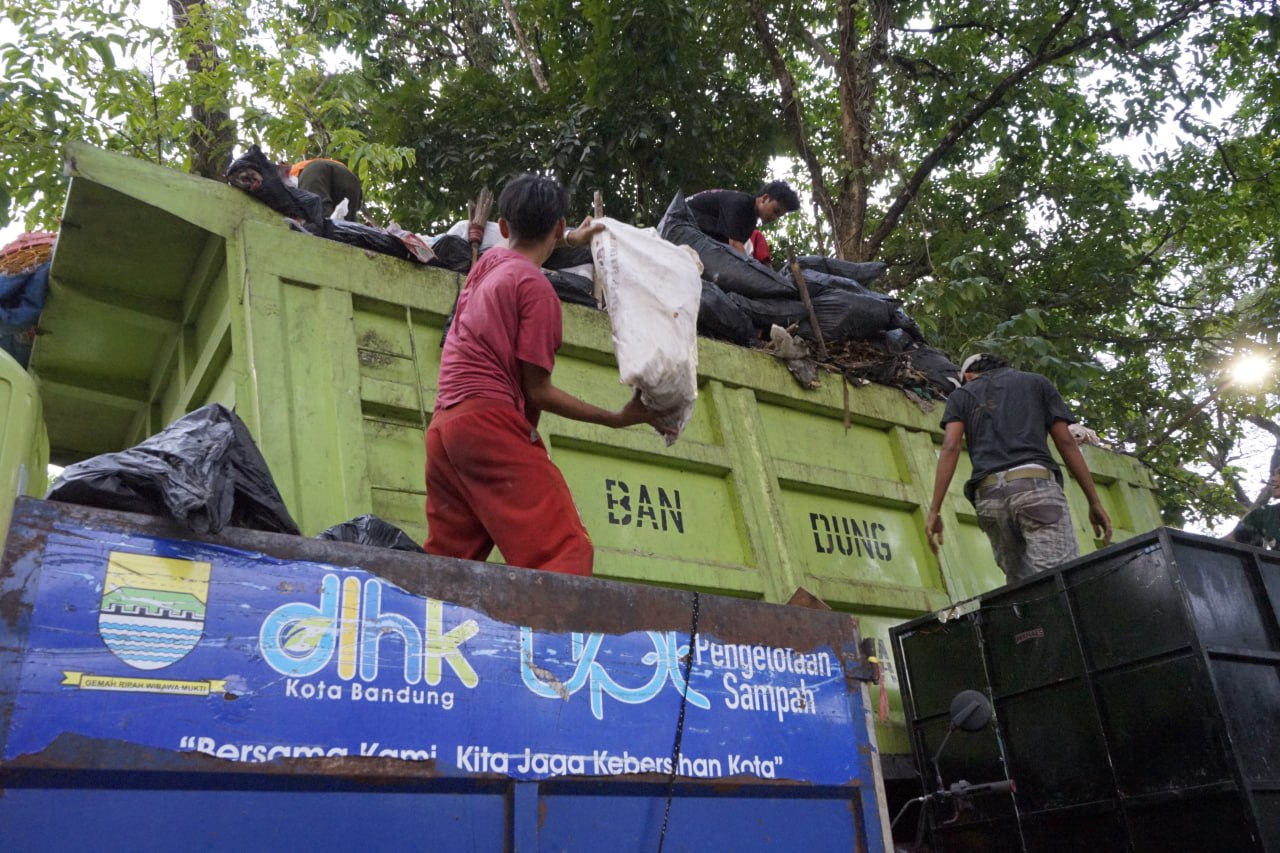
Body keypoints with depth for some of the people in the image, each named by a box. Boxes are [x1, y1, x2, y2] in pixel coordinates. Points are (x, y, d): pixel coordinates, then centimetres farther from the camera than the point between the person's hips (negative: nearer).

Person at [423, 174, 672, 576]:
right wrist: (617, 419, -2)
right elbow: (537, 392, -7)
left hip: (442, 425, 9)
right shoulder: (537, 288, -6)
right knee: (566, 553, -18)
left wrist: (572, 240, 58)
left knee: (448, 561, 9)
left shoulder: (488, 261, 17)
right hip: (489, 421, -9)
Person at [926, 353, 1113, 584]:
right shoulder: (1037, 382, 24)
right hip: (1035, 485, -2)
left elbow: (950, 448, 6)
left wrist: (934, 510, -1)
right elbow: (1066, 442, 14)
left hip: (990, 496, 2)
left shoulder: (961, 395, 23)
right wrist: (1094, 501, 13)